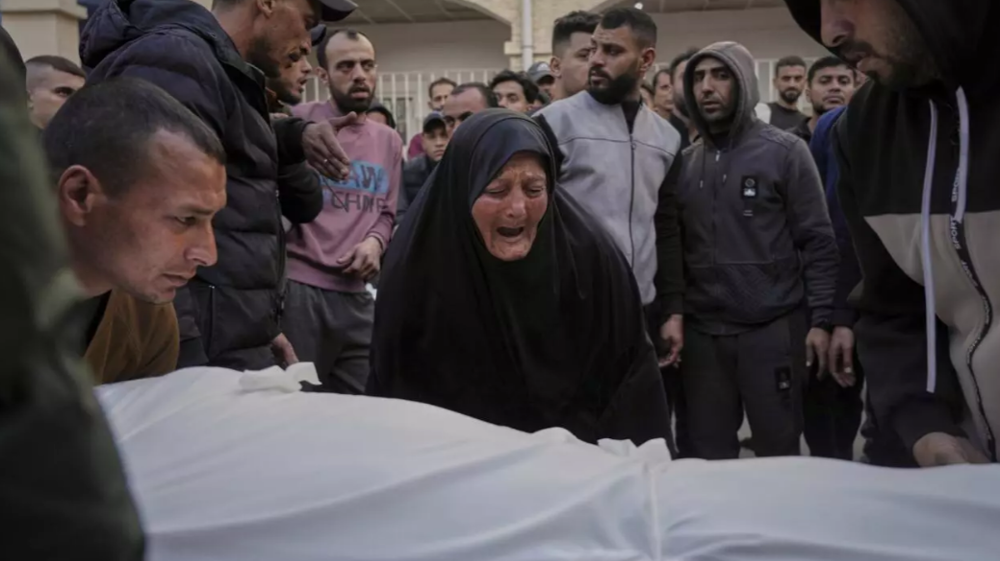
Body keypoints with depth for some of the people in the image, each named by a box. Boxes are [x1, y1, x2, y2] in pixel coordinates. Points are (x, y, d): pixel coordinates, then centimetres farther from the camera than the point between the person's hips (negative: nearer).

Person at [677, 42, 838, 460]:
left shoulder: (785, 151, -2)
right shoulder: (685, 162, 10)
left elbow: (818, 243, -5)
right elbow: (676, 246, 13)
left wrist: (820, 319, -11)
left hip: (773, 327, -3)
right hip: (701, 332, 4)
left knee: (779, 453, 5)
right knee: (708, 455, 10)